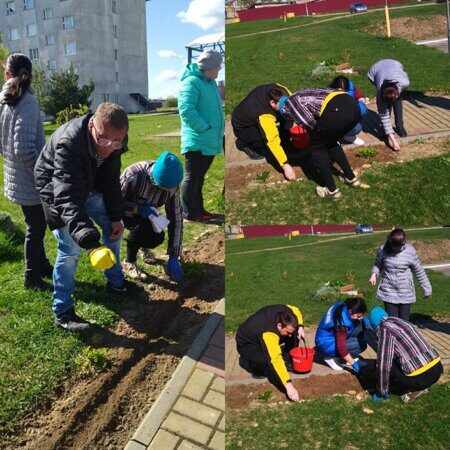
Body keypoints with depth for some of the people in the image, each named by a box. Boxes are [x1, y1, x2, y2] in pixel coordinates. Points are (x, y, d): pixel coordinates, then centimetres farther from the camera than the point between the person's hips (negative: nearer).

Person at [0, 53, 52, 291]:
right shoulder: (27, 102, -19)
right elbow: (24, 148, -24)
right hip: (30, 182, -8)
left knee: (36, 225, 22)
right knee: (35, 228, 7)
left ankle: (42, 265, 38)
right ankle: (32, 277, 22)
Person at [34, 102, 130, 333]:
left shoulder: (114, 142, -18)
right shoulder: (68, 144, -39)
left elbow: (111, 180, -4)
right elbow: (67, 197, -46)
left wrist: (115, 217, -2)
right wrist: (88, 237, -58)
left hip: (88, 186, 7)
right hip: (58, 190, -6)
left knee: (113, 227, 10)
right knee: (70, 249, -13)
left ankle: (115, 281, 31)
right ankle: (62, 312, 4)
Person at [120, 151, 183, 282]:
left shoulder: (172, 185, -24)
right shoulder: (134, 175, -39)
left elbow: (176, 218, -19)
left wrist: (174, 257, -19)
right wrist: (139, 209, -40)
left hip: (144, 209, 4)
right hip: (123, 209, -4)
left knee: (157, 238, -19)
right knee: (140, 226, -33)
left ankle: (142, 246, 19)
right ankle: (129, 262, -7)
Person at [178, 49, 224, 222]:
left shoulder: (211, 82, 16)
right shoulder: (191, 82, -14)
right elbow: (186, 109, -25)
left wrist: (218, 129, 15)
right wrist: (204, 127, -22)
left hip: (209, 142, 9)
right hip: (196, 142, -9)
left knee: (199, 177, 17)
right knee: (192, 178, -1)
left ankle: (198, 208, 27)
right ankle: (189, 213, 8)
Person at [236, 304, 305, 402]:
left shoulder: (284, 311, -23)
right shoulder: (268, 333, -43)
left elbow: (296, 312, 0)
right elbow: (276, 359, -49)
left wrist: (300, 327, -15)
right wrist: (288, 385, -52)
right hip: (247, 344, -7)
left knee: (295, 330, -9)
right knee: (262, 360, -39)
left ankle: (288, 358, 7)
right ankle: (250, 361, -5)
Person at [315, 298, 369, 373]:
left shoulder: (344, 306, -10)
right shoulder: (343, 323, -33)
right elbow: (341, 347, -31)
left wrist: (363, 320, -5)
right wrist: (353, 363, -21)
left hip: (333, 335, 9)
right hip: (327, 345, -9)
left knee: (361, 326, -2)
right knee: (362, 344, -16)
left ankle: (352, 357, 9)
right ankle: (332, 358, -4)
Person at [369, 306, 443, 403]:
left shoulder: (385, 329, -7)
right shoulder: (400, 321, 18)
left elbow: (383, 365, -9)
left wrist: (382, 392, 5)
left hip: (422, 377, -8)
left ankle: (413, 389, 3)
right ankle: (420, 387, 16)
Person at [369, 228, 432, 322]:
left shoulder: (410, 251, -10)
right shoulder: (383, 250, -8)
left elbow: (419, 271, 1)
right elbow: (378, 265, 9)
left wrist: (427, 289, 6)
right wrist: (374, 274, -12)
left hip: (406, 293, 0)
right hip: (388, 292, 0)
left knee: (404, 321, 6)